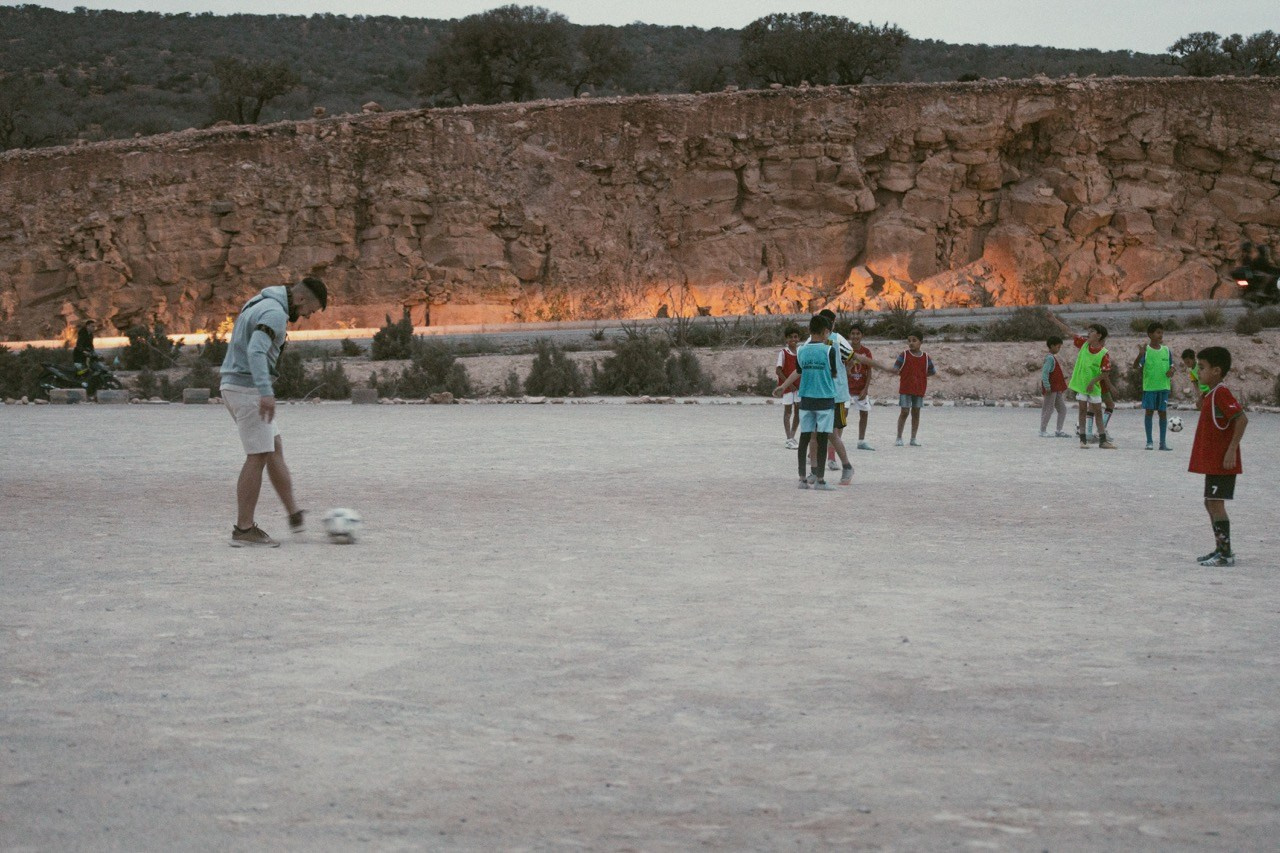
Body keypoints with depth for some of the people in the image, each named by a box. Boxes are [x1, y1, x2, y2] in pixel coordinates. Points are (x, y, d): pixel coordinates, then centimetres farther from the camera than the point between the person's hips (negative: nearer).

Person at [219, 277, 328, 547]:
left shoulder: (261, 304, 17)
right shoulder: (275, 313, -15)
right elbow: (255, 351, -30)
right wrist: (266, 392, -39)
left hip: (233, 386, 10)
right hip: (249, 389, -10)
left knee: (275, 449, 13)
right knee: (258, 457, -4)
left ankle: (295, 515, 16)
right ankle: (244, 529, -1)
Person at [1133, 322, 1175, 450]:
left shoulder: (1166, 350, 6)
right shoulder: (1146, 350, -6)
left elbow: (1171, 365, 16)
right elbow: (1136, 365, -15)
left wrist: (1171, 371, -7)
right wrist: (1140, 355, -33)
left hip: (1164, 386, 3)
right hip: (1149, 386, -3)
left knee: (1163, 412, 4)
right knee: (1149, 412, 1)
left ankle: (1163, 442, 9)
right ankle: (1149, 441, 9)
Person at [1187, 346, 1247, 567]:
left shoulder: (1221, 393, -17)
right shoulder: (1212, 394, 14)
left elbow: (1242, 419, -24)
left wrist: (1232, 449, -25)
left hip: (1221, 462, -10)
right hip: (1212, 461, 10)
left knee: (1216, 503, -9)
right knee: (1211, 503, 14)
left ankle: (1226, 554, -6)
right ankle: (1220, 549, 21)